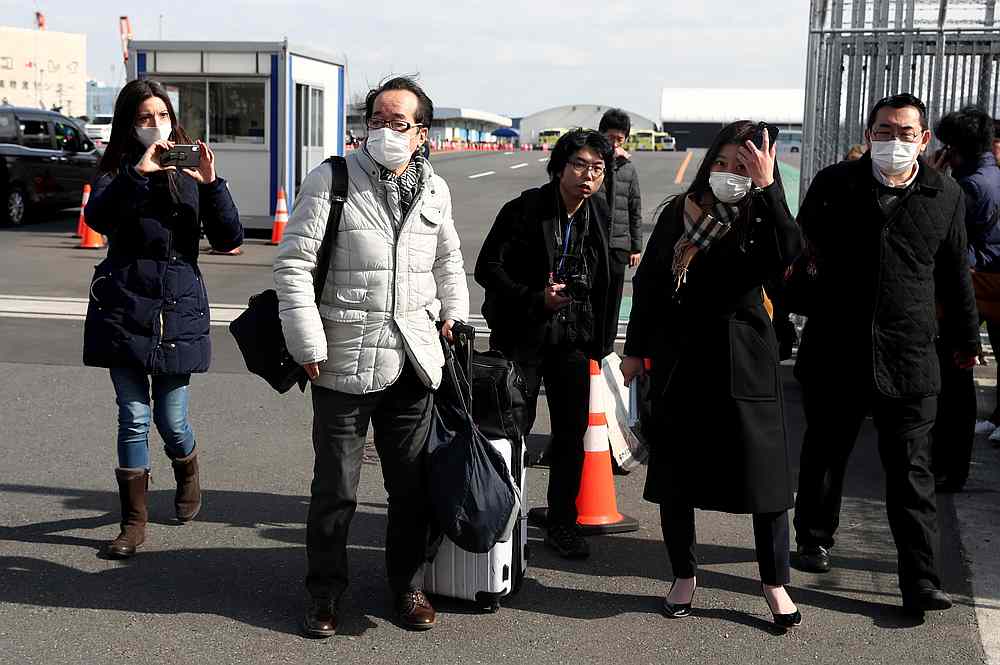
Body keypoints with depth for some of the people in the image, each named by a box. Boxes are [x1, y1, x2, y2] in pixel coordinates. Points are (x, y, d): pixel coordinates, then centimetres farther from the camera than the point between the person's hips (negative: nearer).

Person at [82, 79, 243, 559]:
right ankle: (133, 521, 15)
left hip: (178, 310, 0)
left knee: (171, 419, 4)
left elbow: (229, 240, -4)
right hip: (124, 311, 0)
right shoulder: (117, 170, 4)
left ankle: (188, 476, 37)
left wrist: (211, 185, -18)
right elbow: (97, 218, -18)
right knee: (133, 418, 2)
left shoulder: (190, 171, 5)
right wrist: (139, 173, -29)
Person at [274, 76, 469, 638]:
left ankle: (410, 585, 29)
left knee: (413, 485, 11)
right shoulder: (331, 180, -6)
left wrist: (452, 313, 19)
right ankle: (326, 593, 21)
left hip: (414, 362, 4)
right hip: (345, 363, -4)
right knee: (336, 490, 4)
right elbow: (293, 264, -8)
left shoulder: (435, 190, 9)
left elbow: (448, 259, 26)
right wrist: (308, 346, -11)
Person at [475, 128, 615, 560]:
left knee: (572, 430, 7)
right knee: (514, 428, 0)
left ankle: (562, 524, 19)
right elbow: (488, 267, -14)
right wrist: (535, 299, -23)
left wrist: (598, 337, 12)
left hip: (572, 337, 5)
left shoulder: (598, 213, 4)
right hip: (522, 334, -5)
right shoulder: (526, 209, -13)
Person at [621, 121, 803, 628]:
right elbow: (647, 283, 10)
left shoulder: (761, 219, -5)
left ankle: (775, 583, 17)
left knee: (763, 469, 1)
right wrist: (635, 350, 11)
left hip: (743, 364, -3)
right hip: (679, 360, 3)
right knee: (674, 472, 9)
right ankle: (684, 576, 27)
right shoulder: (677, 213, 4)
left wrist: (767, 188, -30)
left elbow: (788, 254, -28)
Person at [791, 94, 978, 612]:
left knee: (912, 472, 0)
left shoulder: (945, 196, 3)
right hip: (834, 352, 1)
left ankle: (920, 581, 4)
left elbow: (954, 274, 13)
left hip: (909, 360, 0)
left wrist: (964, 339, 20)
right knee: (824, 456, 17)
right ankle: (814, 541, 38)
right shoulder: (834, 184, -1)